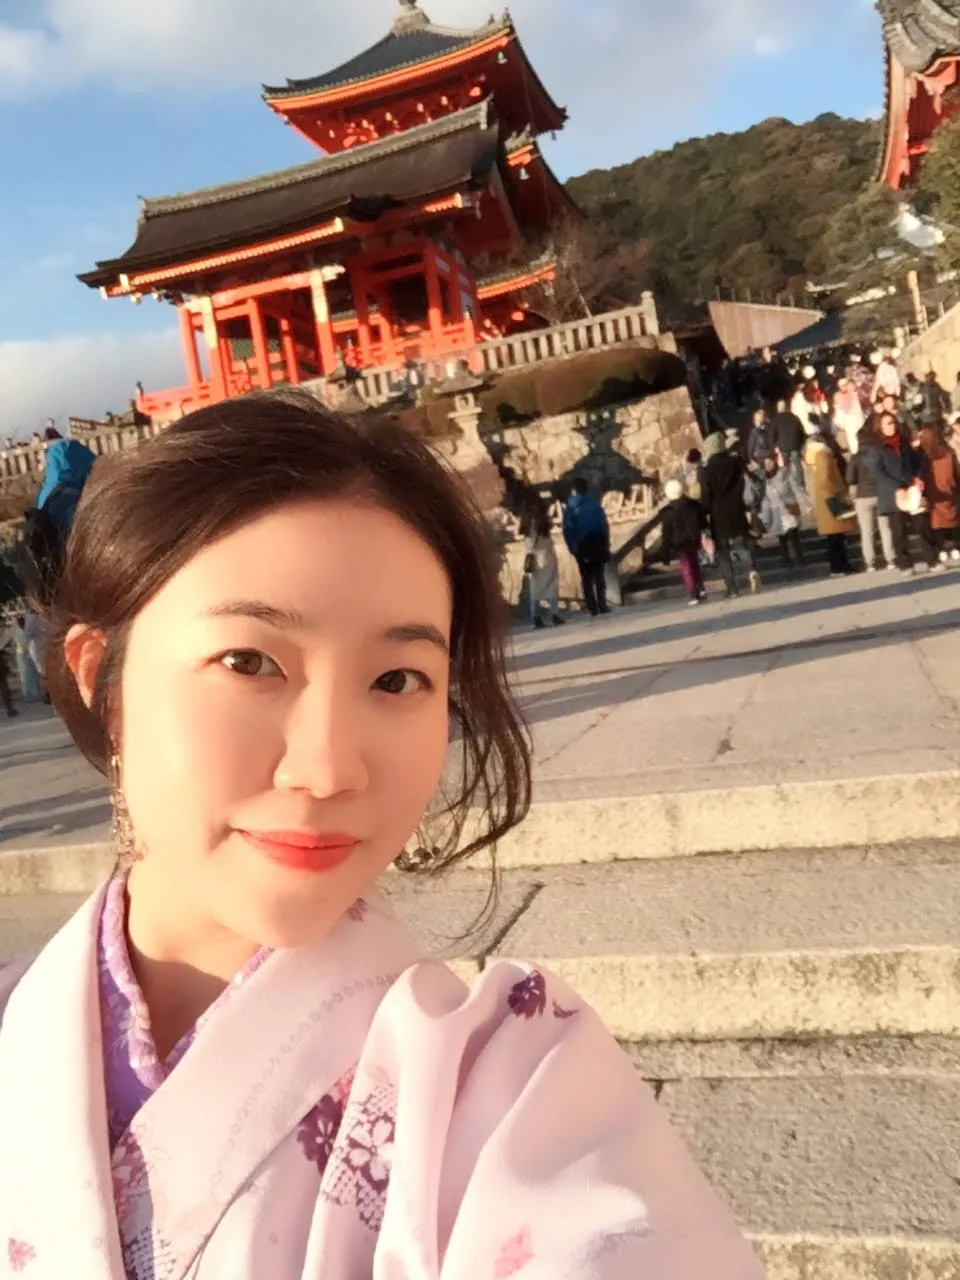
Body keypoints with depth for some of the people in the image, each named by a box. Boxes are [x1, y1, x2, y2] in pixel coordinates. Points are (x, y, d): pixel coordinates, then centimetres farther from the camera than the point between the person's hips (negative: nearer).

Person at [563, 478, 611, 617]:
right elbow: (604, 525, -4)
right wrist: (606, 544, 0)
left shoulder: (570, 507, -1)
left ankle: (593, 608, 2)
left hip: (581, 547, 0)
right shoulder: (594, 504, -1)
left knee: (587, 579, 6)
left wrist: (573, 548, -1)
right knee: (599, 577, 8)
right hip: (597, 544, 0)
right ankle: (602, 606, 1)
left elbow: (567, 530, -5)